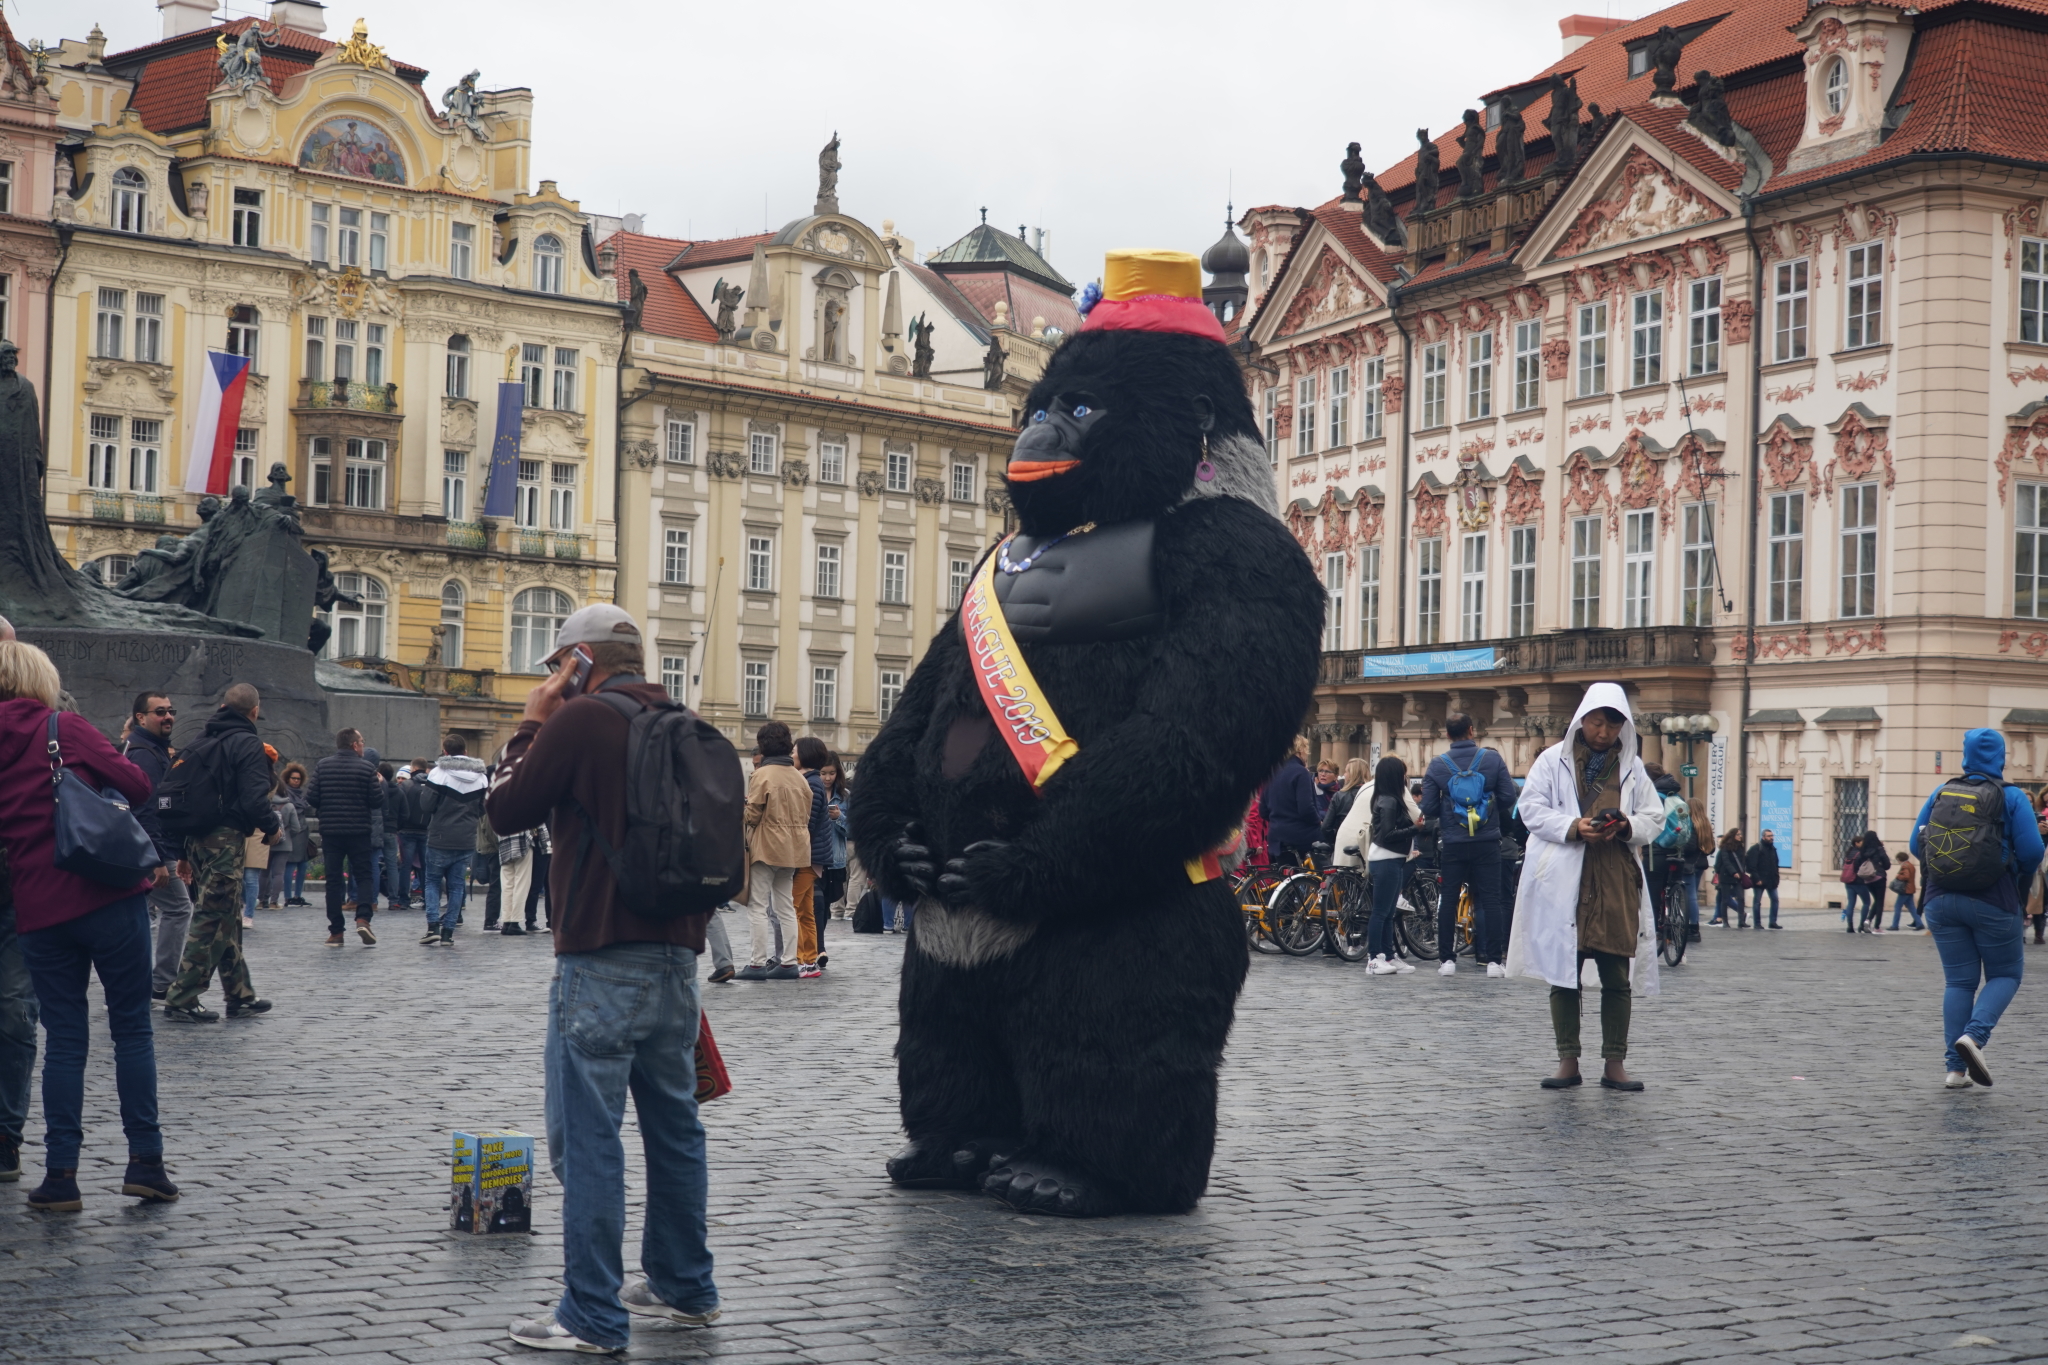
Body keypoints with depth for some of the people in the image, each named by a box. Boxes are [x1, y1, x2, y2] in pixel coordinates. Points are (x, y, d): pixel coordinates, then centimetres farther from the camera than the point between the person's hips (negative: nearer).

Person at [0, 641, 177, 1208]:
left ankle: (60, 1174, 4)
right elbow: (135, 785, -7)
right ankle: (145, 1161, 4)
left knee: (63, 1039, 9)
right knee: (132, 1029, 5)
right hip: (109, 896, -3)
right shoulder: (64, 729, -3)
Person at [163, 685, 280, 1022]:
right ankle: (182, 1000, -5)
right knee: (213, 922, -4)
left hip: (198, 841, 8)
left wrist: (184, 850, 18)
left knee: (226, 920, 16)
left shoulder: (201, 744, 13)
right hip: (227, 840, -8)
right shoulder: (249, 745, -9)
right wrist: (271, 827, 1)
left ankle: (240, 995, 23)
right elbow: (254, 800, -19)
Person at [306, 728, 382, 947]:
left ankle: (335, 931, 5)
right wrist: (380, 784, 13)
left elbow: (311, 799, -3)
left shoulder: (322, 766, 1)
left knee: (333, 880, 7)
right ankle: (363, 918, -13)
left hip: (330, 831, 2)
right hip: (359, 832, -2)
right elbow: (378, 802, -6)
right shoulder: (366, 767, -5)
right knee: (363, 875, 8)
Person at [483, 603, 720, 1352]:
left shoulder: (581, 718, -11)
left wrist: (531, 724, 7)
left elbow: (505, 808, -4)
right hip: (675, 954, 8)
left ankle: (593, 1317, -3)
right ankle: (683, 1287, 27)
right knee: (673, 1123, 16)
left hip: (602, 960, -7)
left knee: (587, 1136, -4)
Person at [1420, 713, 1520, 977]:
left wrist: (1427, 783, 15)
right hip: (1487, 843, 0)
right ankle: (1495, 960, 1)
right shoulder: (1493, 758, -5)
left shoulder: (1437, 765, -4)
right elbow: (1509, 798, -6)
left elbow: (1428, 809, -4)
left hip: (1452, 845, 0)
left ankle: (1446, 960, 9)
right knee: (1490, 899, 4)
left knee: (1448, 899, 8)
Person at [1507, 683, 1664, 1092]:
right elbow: (1531, 808, -1)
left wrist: (1627, 826, -10)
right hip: (1563, 883, -2)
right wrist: (1573, 827, -16)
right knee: (1564, 974, 1)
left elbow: (1654, 816, 12)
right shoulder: (1553, 760, 5)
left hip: (1615, 883, 2)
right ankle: (1568, 1061, 9)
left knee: (1617, 978, 2)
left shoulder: (1632, 767, 13)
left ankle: (1615, 1064, 9)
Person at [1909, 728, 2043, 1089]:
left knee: (1959, 981, 10)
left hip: (1941, 900, 3)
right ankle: (1974, 1036, -13)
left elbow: (1916, 845, 6)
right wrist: (2021, 880, 10)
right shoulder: (2011, 797, -5)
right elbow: (2032, 850, -11)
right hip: (1993, 902, -3)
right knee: (2005, 975, 12)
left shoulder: (1940, 793, 5)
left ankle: (1957, 1069, 4)